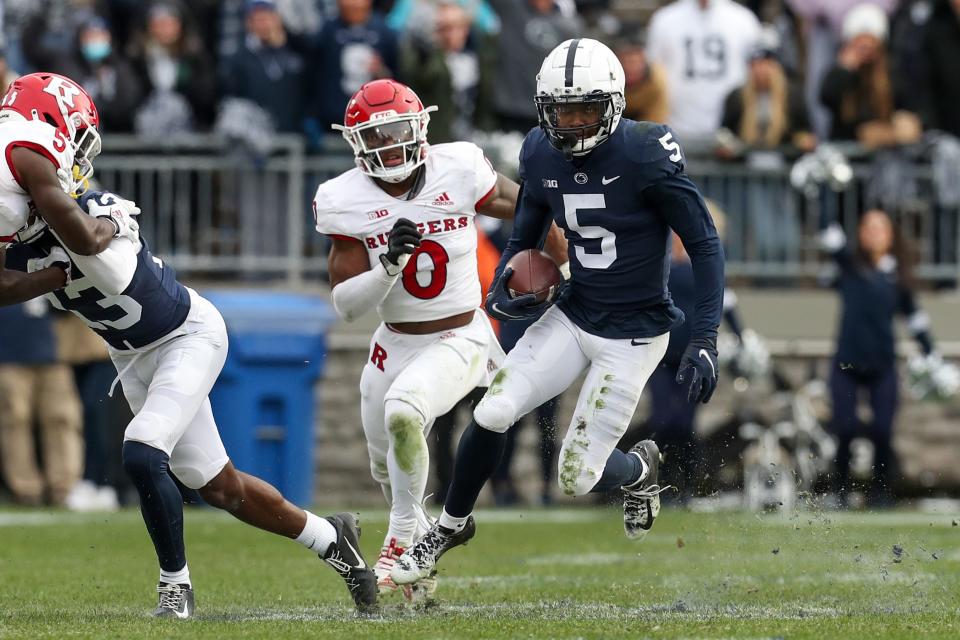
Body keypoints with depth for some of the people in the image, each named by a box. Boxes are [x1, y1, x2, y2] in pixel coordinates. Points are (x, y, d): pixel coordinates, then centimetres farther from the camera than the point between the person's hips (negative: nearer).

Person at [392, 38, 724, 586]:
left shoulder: (644, 155, -21)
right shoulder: (543, 156, -3)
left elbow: (705, 246, -16)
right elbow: (523, 240, 13)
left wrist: (705, 341, -21)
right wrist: (499, 292, -8)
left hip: (634, 334, -5)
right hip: (573, 315, 5)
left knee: (577, 478, -6)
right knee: (492, 415, -8)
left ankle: (641, 469, 30)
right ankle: (451, 525, 17)